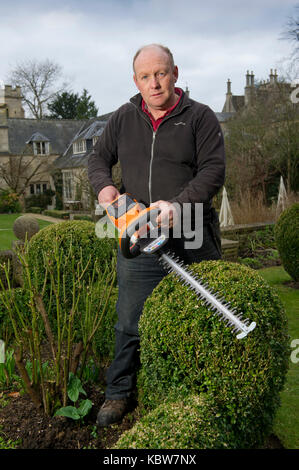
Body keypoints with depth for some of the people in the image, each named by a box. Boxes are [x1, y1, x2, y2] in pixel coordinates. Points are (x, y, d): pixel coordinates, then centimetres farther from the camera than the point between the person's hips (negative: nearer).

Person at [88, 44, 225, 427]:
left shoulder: (200, 117, 1)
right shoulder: (123, 119, 11)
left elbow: (213, 170, -8)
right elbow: (99, 158, 20)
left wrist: (179, 204, -23)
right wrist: (104, 185, -2)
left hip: (190, 240, -2)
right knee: (129, 323, 9)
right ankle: (119, 393, 27)